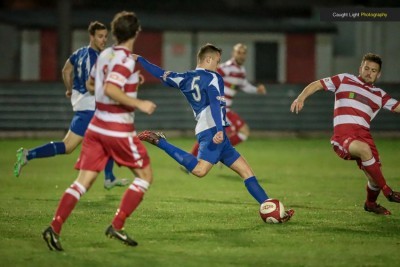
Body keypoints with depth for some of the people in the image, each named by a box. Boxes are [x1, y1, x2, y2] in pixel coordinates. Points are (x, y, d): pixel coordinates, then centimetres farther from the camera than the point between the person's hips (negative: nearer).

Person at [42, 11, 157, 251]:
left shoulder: (105, 55, 10)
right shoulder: (126, 60, -14)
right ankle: (117, 226, 1)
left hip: (97, 126, 7)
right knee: (145, 175, 9)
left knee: (84, 181, 3)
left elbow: (91, 83, 24)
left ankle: (55, 228, -12)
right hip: (119, 130, -7)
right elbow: (110, 89, -26)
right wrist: (139, 103, -22)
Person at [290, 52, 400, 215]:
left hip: (364, 134, 4)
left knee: (375, 177, -6)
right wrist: (301, 97, -5)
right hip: (343, 134, -4)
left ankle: (370, 203, 31)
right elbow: (317, 85, 12)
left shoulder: (379, 95, 22)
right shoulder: (345, 80, 13)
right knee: (364, 149, -37)